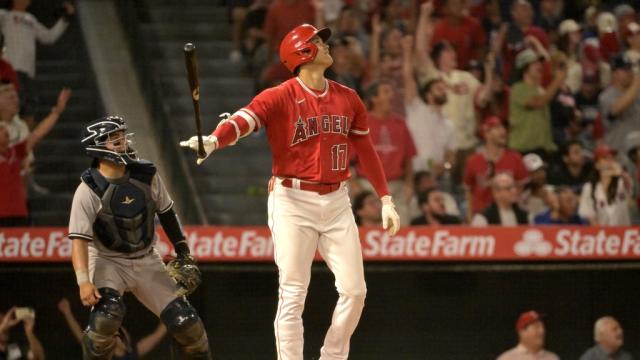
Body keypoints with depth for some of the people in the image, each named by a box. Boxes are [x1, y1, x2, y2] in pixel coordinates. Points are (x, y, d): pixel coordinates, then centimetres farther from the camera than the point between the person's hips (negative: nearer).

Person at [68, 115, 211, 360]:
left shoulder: (146, 175, -6)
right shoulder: (89, 190, -18)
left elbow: (166, 212, 10)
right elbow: (79, 239, -23)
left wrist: (183, 254, 11)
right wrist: (83, 281, -36)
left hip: (147, 261, 4)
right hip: (107, 261, -4)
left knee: (184, 320, -3)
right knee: (107, 312, -31)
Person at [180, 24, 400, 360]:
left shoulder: (348, 99, 9)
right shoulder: (280, 97, -9)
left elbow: (366, 151, 16)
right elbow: (242, 120, -25)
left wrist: (385, 199, 11)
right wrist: (213, 141, -45)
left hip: (336, 202, 5)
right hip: (292, 202, -5)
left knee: (354, 290, 3)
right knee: (293, 294, -6)